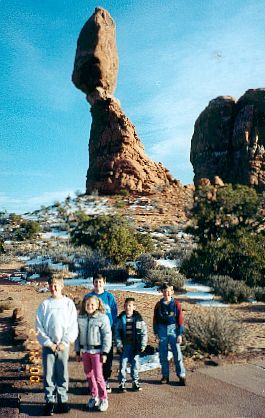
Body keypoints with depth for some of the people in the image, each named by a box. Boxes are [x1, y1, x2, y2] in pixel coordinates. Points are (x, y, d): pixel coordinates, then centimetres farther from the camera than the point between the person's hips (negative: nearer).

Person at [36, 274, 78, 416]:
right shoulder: (44, 304, 1)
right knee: (48, 374, 3)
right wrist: (49, 343, -8)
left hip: (63, 345, 0)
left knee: (62, 373, 6)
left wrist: (64, 343, -9)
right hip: (48, 345, 1)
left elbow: (73, 326, -2)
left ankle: (62, 400, 19)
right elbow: (39, 327, -1)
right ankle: (50, 400, 15)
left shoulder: (68, 303, 0)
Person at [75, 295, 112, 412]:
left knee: (98, 376, -5)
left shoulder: (102, 318, -9)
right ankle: (94, 396, 30)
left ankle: (103, 399, 10)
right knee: (89, 375, 13)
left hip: (97, 351, -5)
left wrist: (104, 353, -11)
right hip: (85, 350, 5)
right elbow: (78, 335, 11)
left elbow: (107, 336, -8)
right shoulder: (80, 318, 4)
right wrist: (77, 352, 11)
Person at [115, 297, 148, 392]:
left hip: (135, 345, 0)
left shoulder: (138, 318, -1)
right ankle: (122, 383, 15)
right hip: (124, 345, 0)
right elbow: (117, 332, 1)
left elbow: (144, 332, 2)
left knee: (135, 364, 9)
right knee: (123, 364, 2)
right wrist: (118, 344, -6)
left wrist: (143, 345, -2)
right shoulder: (120, 318, -1)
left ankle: (135, 382, 24)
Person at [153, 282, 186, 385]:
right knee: (163, 355, 7)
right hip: (162, 331, 2)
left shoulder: (176, 304, -2)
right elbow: (155, 319, 6)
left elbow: (180, 320, -1)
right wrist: (156, 333, 1)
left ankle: (182, 376, 8)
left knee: (177, 354, -2)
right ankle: (165, 376, 19)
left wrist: (180, 334, -4)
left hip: (173, 330, -2)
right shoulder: (159, 305, 3)